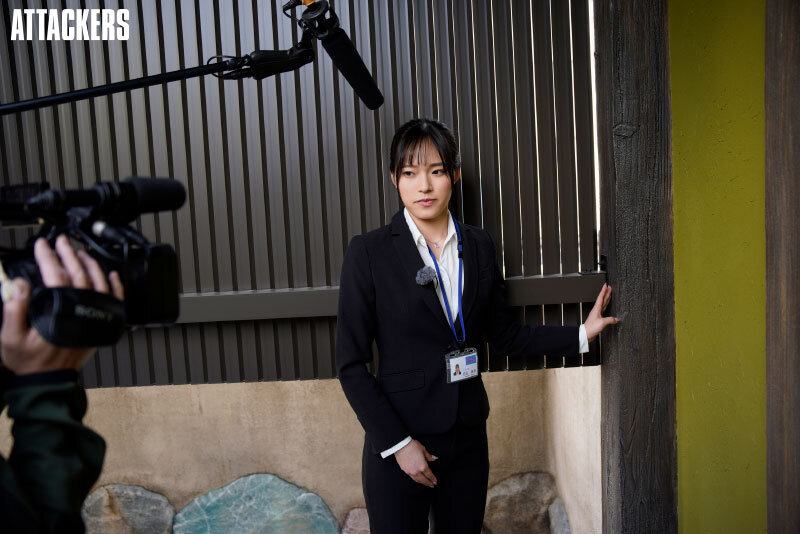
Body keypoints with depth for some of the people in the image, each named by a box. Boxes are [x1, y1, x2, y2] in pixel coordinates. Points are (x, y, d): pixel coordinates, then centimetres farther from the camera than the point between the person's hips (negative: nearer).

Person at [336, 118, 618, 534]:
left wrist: (581, 334, 6)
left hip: (467, 437, 4)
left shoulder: (479, 245, 2)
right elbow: (351, 364, -10)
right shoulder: (369, 252, -11)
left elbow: (502, 335, 10)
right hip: (398, 443, -3)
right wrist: (397, 443, -11)